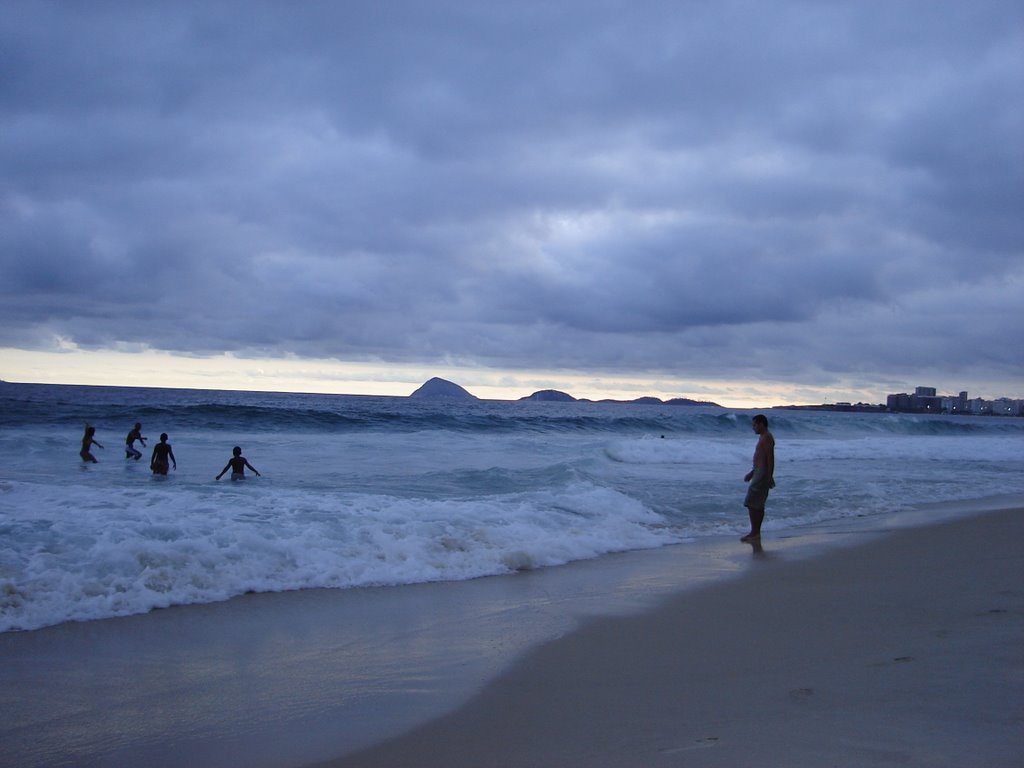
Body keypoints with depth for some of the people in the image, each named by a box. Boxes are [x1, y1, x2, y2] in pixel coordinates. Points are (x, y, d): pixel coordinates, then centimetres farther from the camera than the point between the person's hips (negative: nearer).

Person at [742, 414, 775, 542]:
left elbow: (770, 458, -20)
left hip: (762, 474, -11)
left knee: (751, 503, -11)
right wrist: (752, 473, 25)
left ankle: (754, 533, -9)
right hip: (758, 473, 11)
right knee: (758, 505, 11)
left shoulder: (767, 438, -13)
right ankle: (756, 533, 15)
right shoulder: (763, 437, 19)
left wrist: (770, 477, -24)